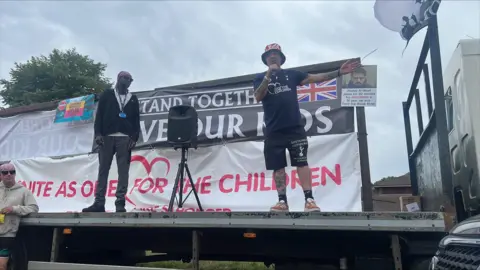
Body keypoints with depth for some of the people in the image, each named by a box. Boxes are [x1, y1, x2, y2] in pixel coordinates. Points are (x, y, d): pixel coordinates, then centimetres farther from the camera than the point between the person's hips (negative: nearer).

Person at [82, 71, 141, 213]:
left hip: (125, 138, 1)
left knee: (123, 171, -4)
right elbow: (99, 115, 5)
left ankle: (120, 203, -2)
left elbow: (136, 120, 10)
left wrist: (134, 137, -1)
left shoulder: (133, 99, 16)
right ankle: (99, 202, 2)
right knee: (103, 169, 0)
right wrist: (98, 133, -7)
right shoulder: (107, 95, 12)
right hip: (107, 136, 0)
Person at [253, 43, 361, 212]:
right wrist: (269, 75, -15)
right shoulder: (260, 78, 11)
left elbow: (315, 78, 5)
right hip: (273, 131, 1)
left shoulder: (291, 74, 13)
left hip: (295, 128, 0)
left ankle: (309, 200, -7)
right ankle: (282, 201, 10)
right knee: (278, 166, 3)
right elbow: (258, 97, -7)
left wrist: (339, 72, -5)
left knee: (301, 163, -7)